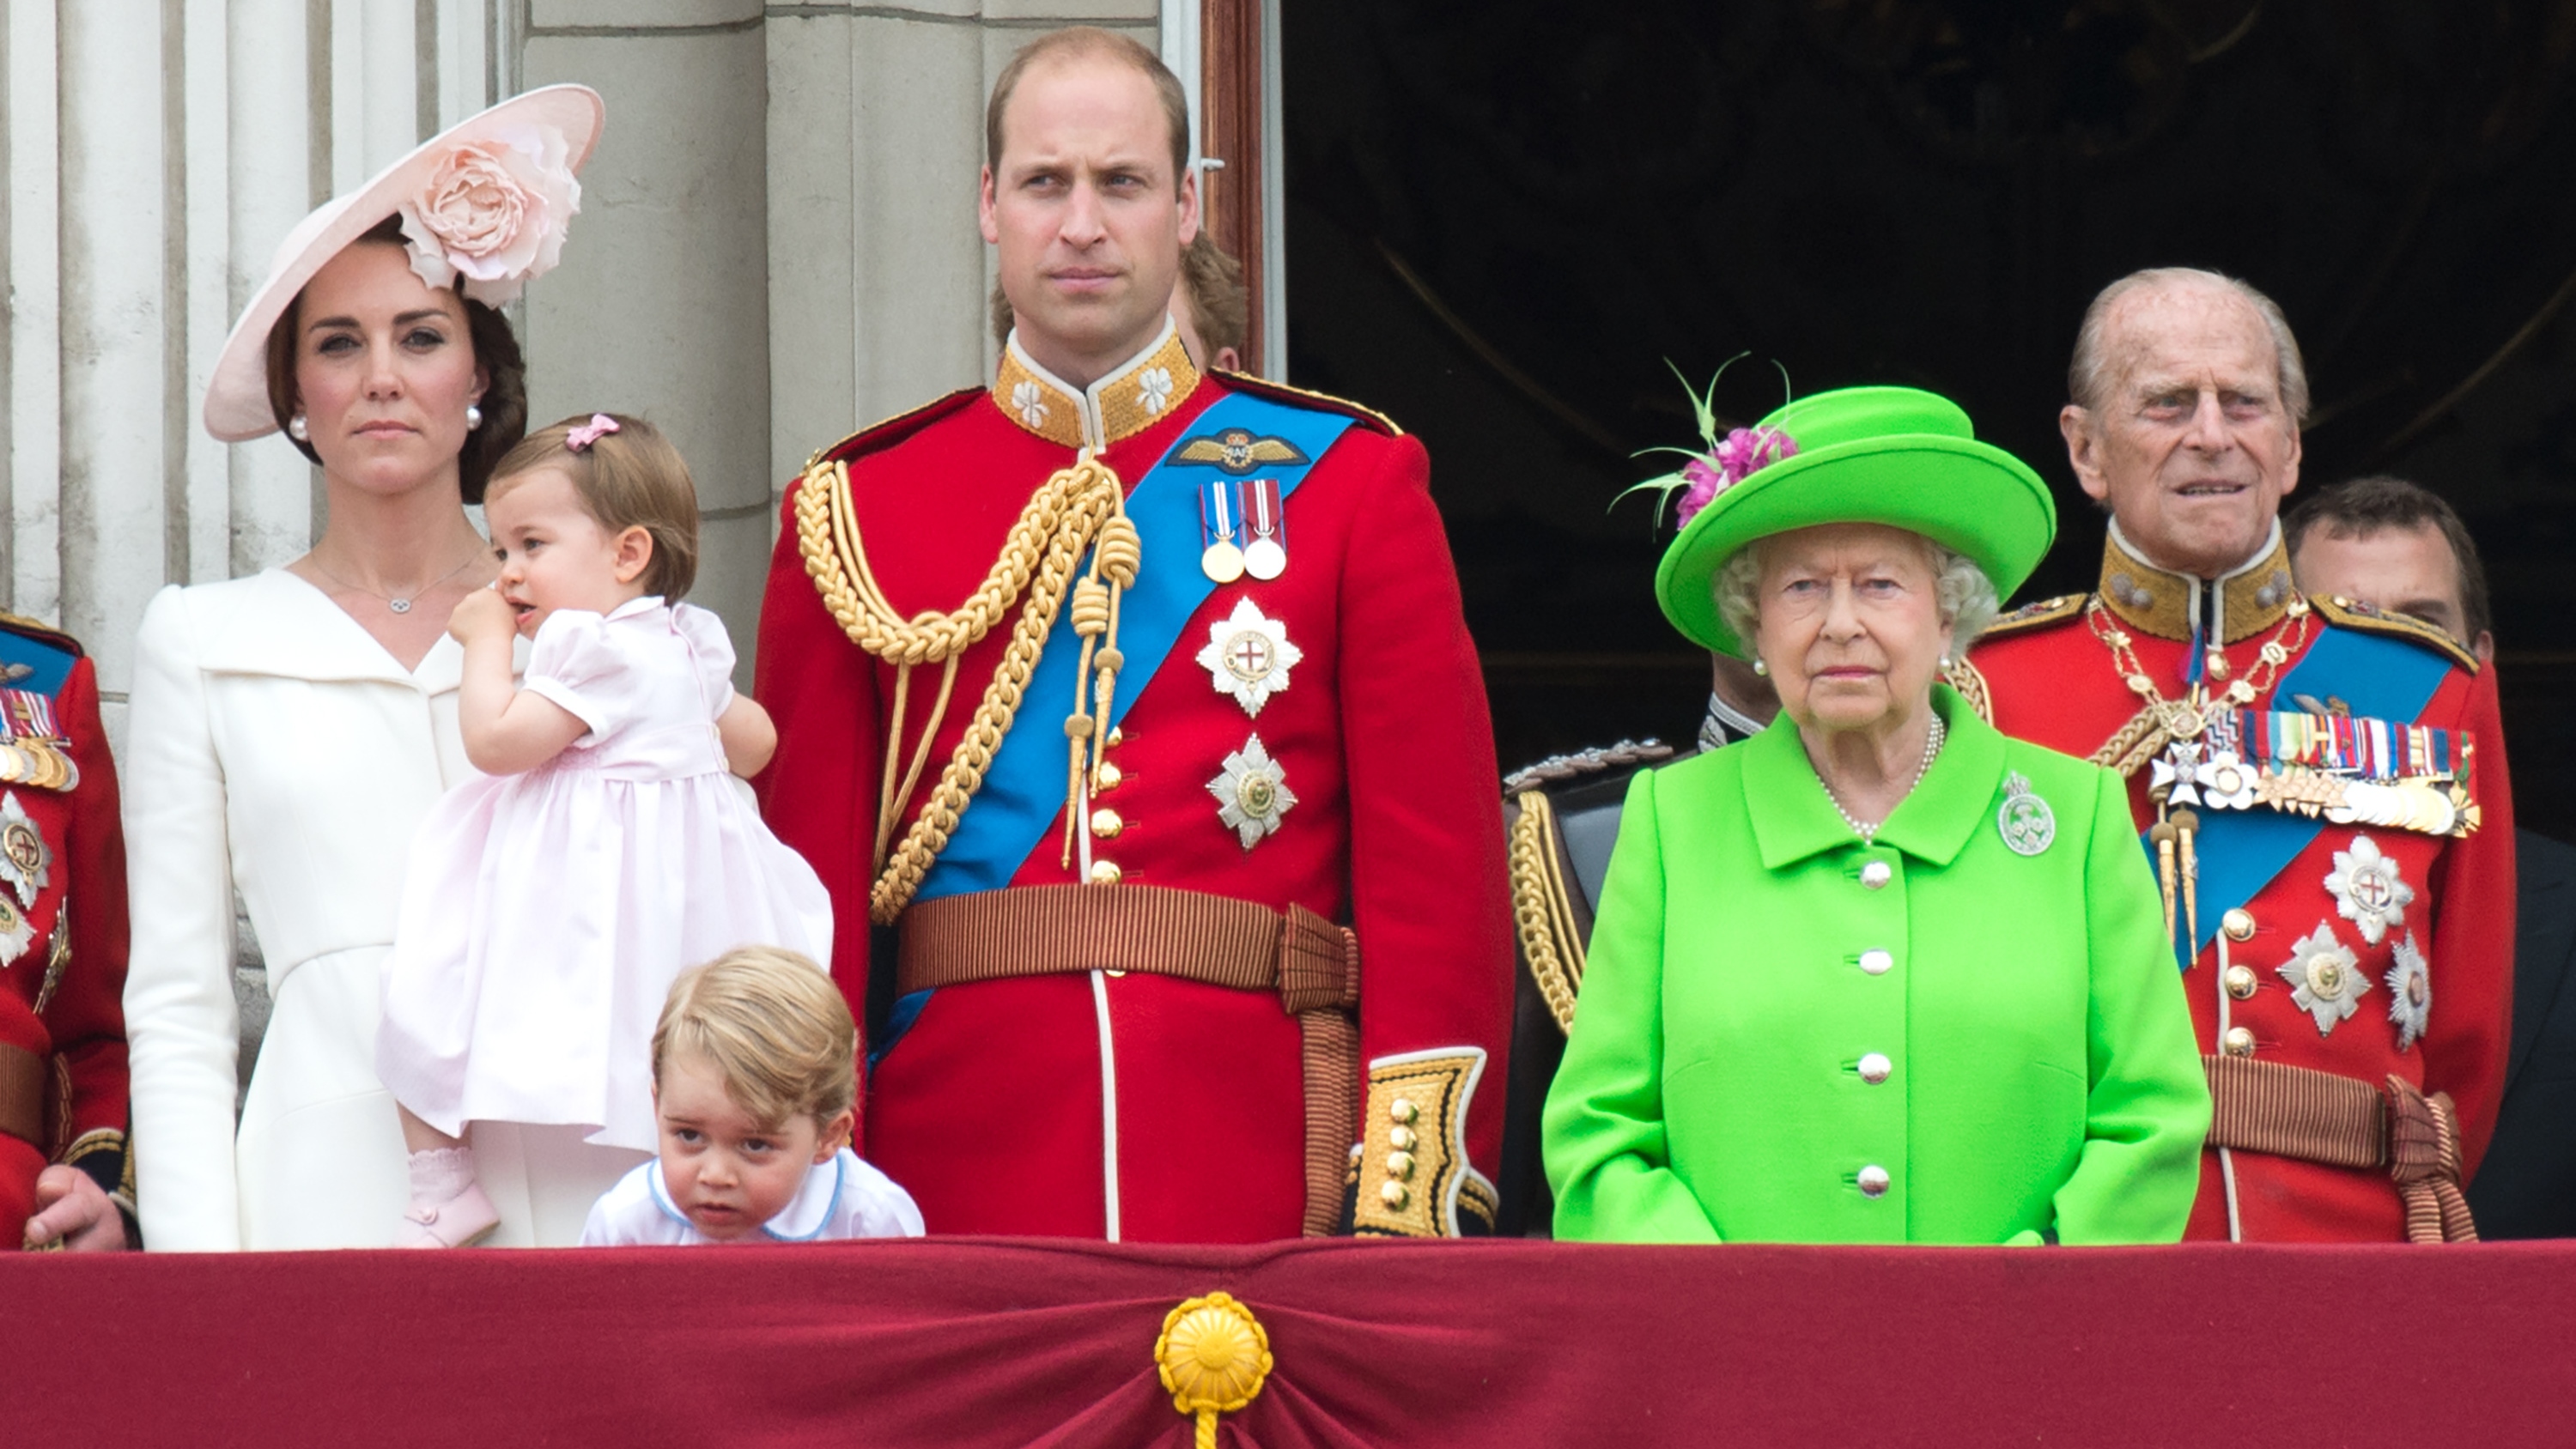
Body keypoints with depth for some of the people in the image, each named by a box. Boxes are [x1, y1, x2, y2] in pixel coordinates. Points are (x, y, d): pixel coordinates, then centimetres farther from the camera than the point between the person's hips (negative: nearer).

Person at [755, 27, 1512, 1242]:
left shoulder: (1349, 484, 7)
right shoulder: (854, 513, 8)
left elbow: (1436, 867, 2)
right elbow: (808, 886, 6)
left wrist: (1410, 1196, -8)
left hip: (1267, 1174, 0)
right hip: (956, 1175, 1)